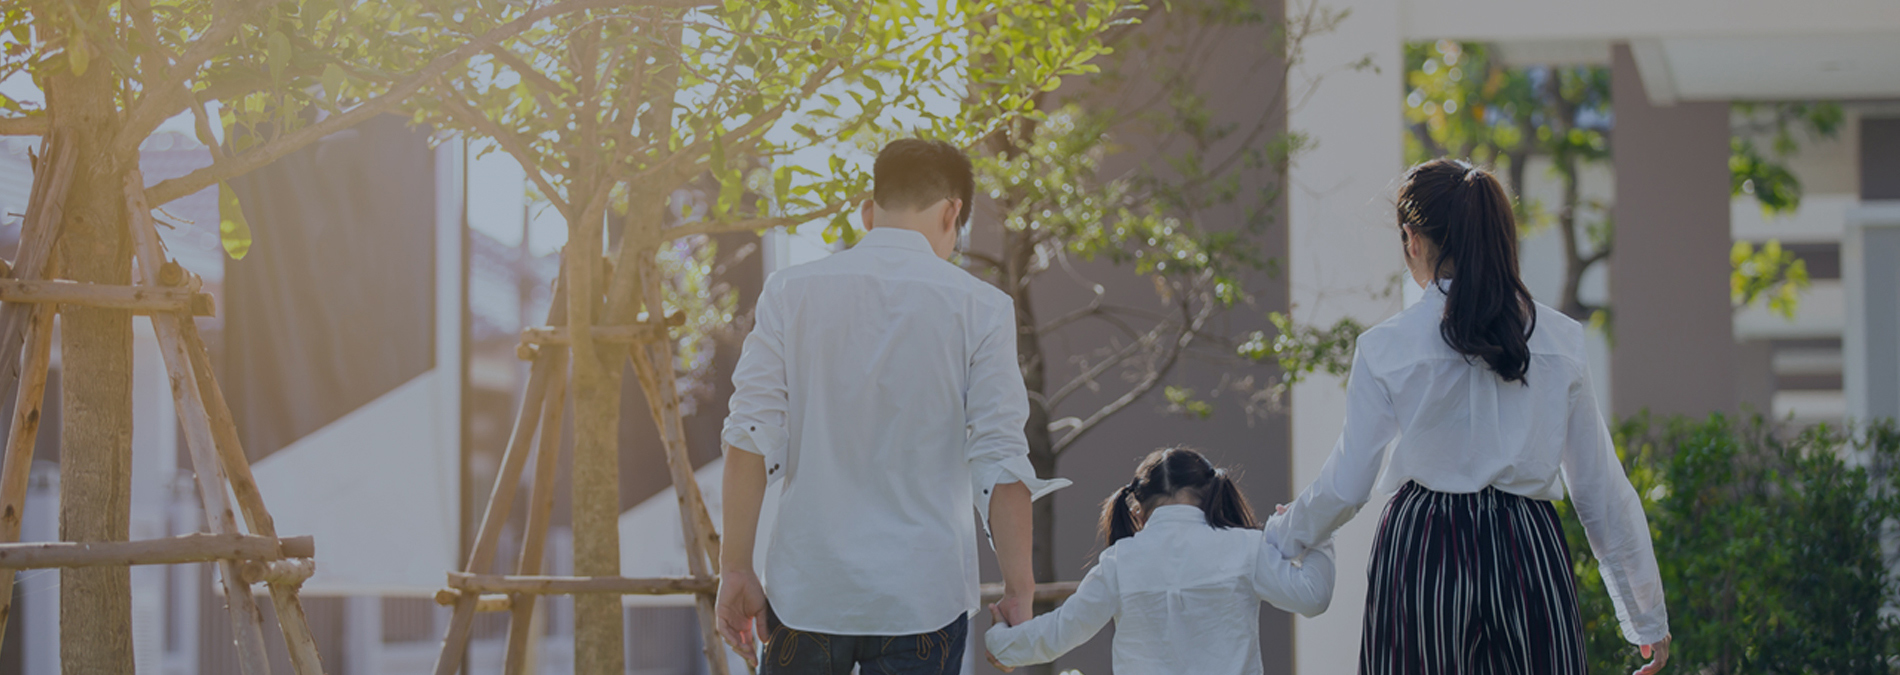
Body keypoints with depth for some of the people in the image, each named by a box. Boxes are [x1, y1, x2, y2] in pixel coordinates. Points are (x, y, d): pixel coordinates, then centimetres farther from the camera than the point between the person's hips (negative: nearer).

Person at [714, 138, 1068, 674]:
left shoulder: (790, 293, 2)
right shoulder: (979, 309, -2)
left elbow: (751, 439, -2)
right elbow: (1001, 465, -7)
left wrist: (736, 569, 2)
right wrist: (1018, 591, -1)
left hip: (807, 587, 2)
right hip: (922, 600, -2)